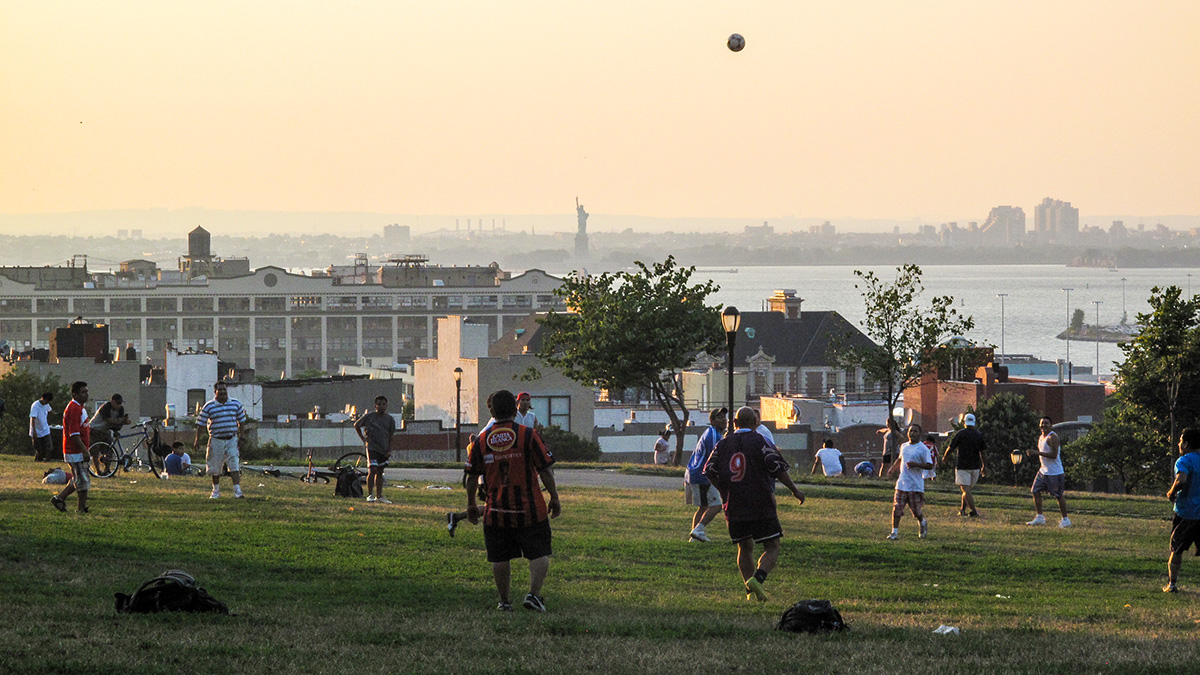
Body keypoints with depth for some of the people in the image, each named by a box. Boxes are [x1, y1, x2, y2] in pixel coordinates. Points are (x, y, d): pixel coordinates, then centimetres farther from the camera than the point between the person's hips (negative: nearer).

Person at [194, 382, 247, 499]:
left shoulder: (236, 404, 5)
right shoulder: (209, 407, -3)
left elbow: (241, 420, 19)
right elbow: (201, 423, 1)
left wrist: (240, 434, 20)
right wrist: (197, 440, 0)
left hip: (231, 440, 1)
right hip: (216, 440, -1)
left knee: (234, 465, -9)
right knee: (215, 467, 7)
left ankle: (237, 490, -10)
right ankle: (216, 491, 24)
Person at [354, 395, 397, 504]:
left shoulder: (390, 419, 6)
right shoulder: (369, 417, -2)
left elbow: (391, 436, 10)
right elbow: (357, 425, 12)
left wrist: (389, 450, 1)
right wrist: (362, 438, 4)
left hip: (384, 450, 4)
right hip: (372, 447, -4)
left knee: (380, 473, 8)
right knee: (373, 470, -15)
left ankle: (379, 496, 12)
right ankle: (370, 495, -10)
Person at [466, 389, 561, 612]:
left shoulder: (481, 441, 1)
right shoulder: (529, 435, -7)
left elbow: (472, 477, 7)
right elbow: (545, 470, -7)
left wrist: (471, 504, 19)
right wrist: (555, 498, 3)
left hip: (496, 512, 2)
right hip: (530, 510, -2)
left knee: (500, 558, 11)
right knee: (539, 554, 4)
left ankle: (504, 601, 13)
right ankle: (534, 593, -13)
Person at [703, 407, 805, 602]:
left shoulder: (723, 444, 8)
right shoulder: (759, 441, -5)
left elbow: (710, 471, 6)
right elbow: (776, 467, -13)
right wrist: (794, 489, -2)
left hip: (734, 506, 5)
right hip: (761, 507, -5)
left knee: (745, 548, 19)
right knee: (772, 549, 1)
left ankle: (751, 592, 14)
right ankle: (757, 579, -23)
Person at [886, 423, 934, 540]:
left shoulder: (923, 449, -7)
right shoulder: (904, 446, 12)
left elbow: (930, 465, -11)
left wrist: (916, 464, -22)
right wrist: (893, 468, 26)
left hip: (916, 485, -5)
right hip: (902, 484, 5)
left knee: (916, 510, 3)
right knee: (897, 508, -5)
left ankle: (923, 523, 34)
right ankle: (894, 532, -2)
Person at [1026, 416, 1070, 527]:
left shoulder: (1052, 437, -16)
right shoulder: (1041, 438, 13)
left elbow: (1054, 455, -24)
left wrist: (1038, 453, -25)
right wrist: (1033, 454, 2)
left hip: (1055, 473, -9)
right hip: (1043, 471, 9)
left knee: (1058, 495, -1)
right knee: (1035, 491, 2)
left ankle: (1065, 519, 10)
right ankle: (1039, 517, 9)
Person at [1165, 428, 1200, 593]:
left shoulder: (1184, 461, -11)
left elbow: (1181, 480, -29)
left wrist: (1172, 493, -11)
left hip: (1186, 513, -5)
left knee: (1176, 549, 10)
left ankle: (1171, 583, 11)